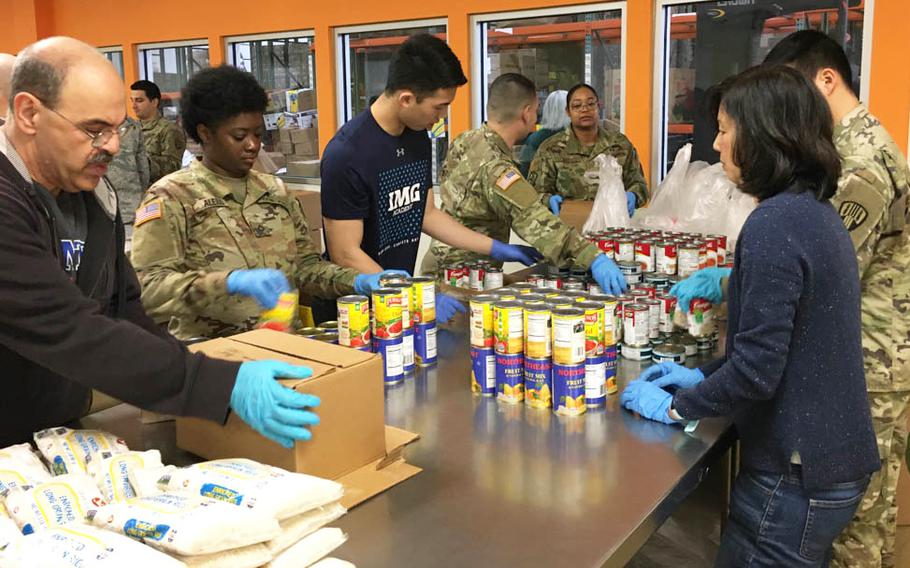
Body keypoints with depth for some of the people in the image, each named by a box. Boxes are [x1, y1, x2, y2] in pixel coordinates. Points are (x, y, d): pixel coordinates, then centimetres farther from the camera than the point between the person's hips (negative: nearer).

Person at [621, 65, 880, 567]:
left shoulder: (773, 225, -23)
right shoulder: (817, 213, 7)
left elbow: (757, 369, -25)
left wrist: (674, 406, -11)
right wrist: (702, 375, 12)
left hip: (796, 474, -9)